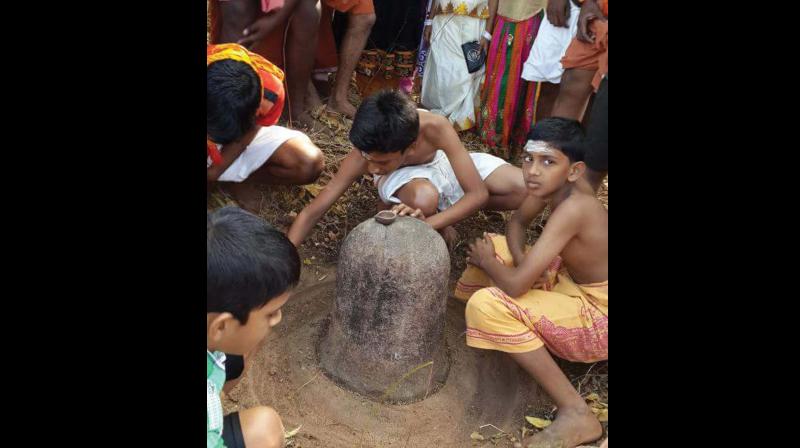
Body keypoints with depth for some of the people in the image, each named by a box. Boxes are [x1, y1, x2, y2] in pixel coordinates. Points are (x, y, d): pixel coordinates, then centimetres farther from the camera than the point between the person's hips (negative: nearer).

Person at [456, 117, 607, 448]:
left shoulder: (574, 208, -31)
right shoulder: (553, 185, -8)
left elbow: (516, 284, -33)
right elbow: (518, 221, 11)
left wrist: (487, 261, -11)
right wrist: (520, 260, -9)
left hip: (598, 318, -9)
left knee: (487, 305, -27)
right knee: (492, 249, 11)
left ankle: (577, 413, -19)